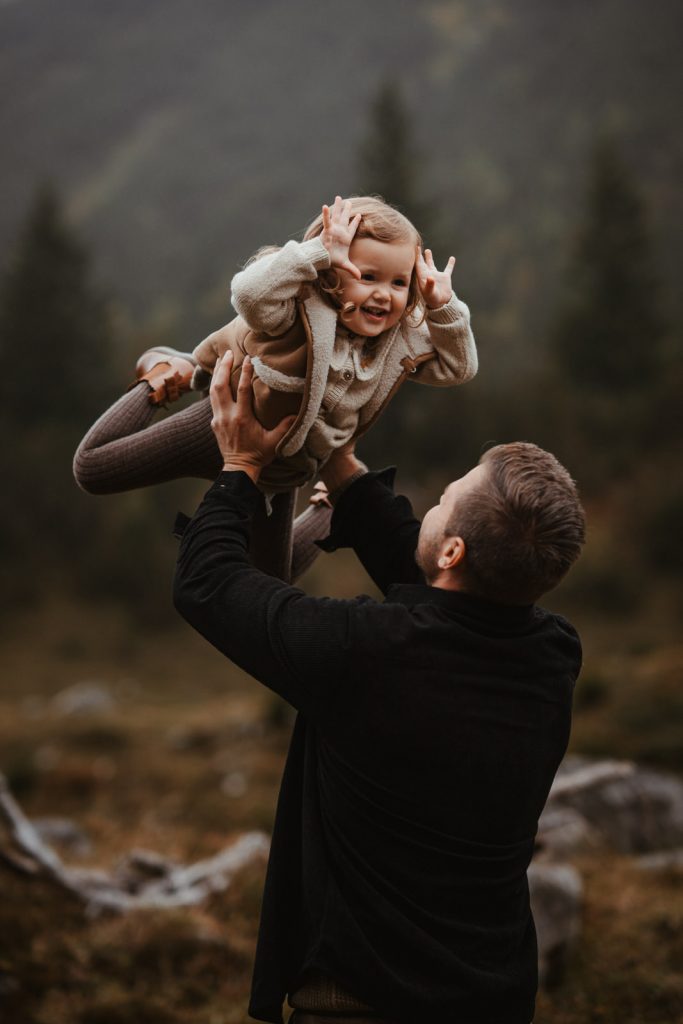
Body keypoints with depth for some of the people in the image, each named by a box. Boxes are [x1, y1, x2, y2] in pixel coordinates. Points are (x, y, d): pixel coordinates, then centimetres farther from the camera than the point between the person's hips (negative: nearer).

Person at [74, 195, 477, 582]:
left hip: (280, 474, 5)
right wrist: (319, 252, -50)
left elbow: (458, 368, -2)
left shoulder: (403, 342, -10)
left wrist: (443, 307, -18)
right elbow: (249, 293, -49)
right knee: (93, 469, -3)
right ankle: (165, 369, 18)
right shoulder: (300, 312, -30)